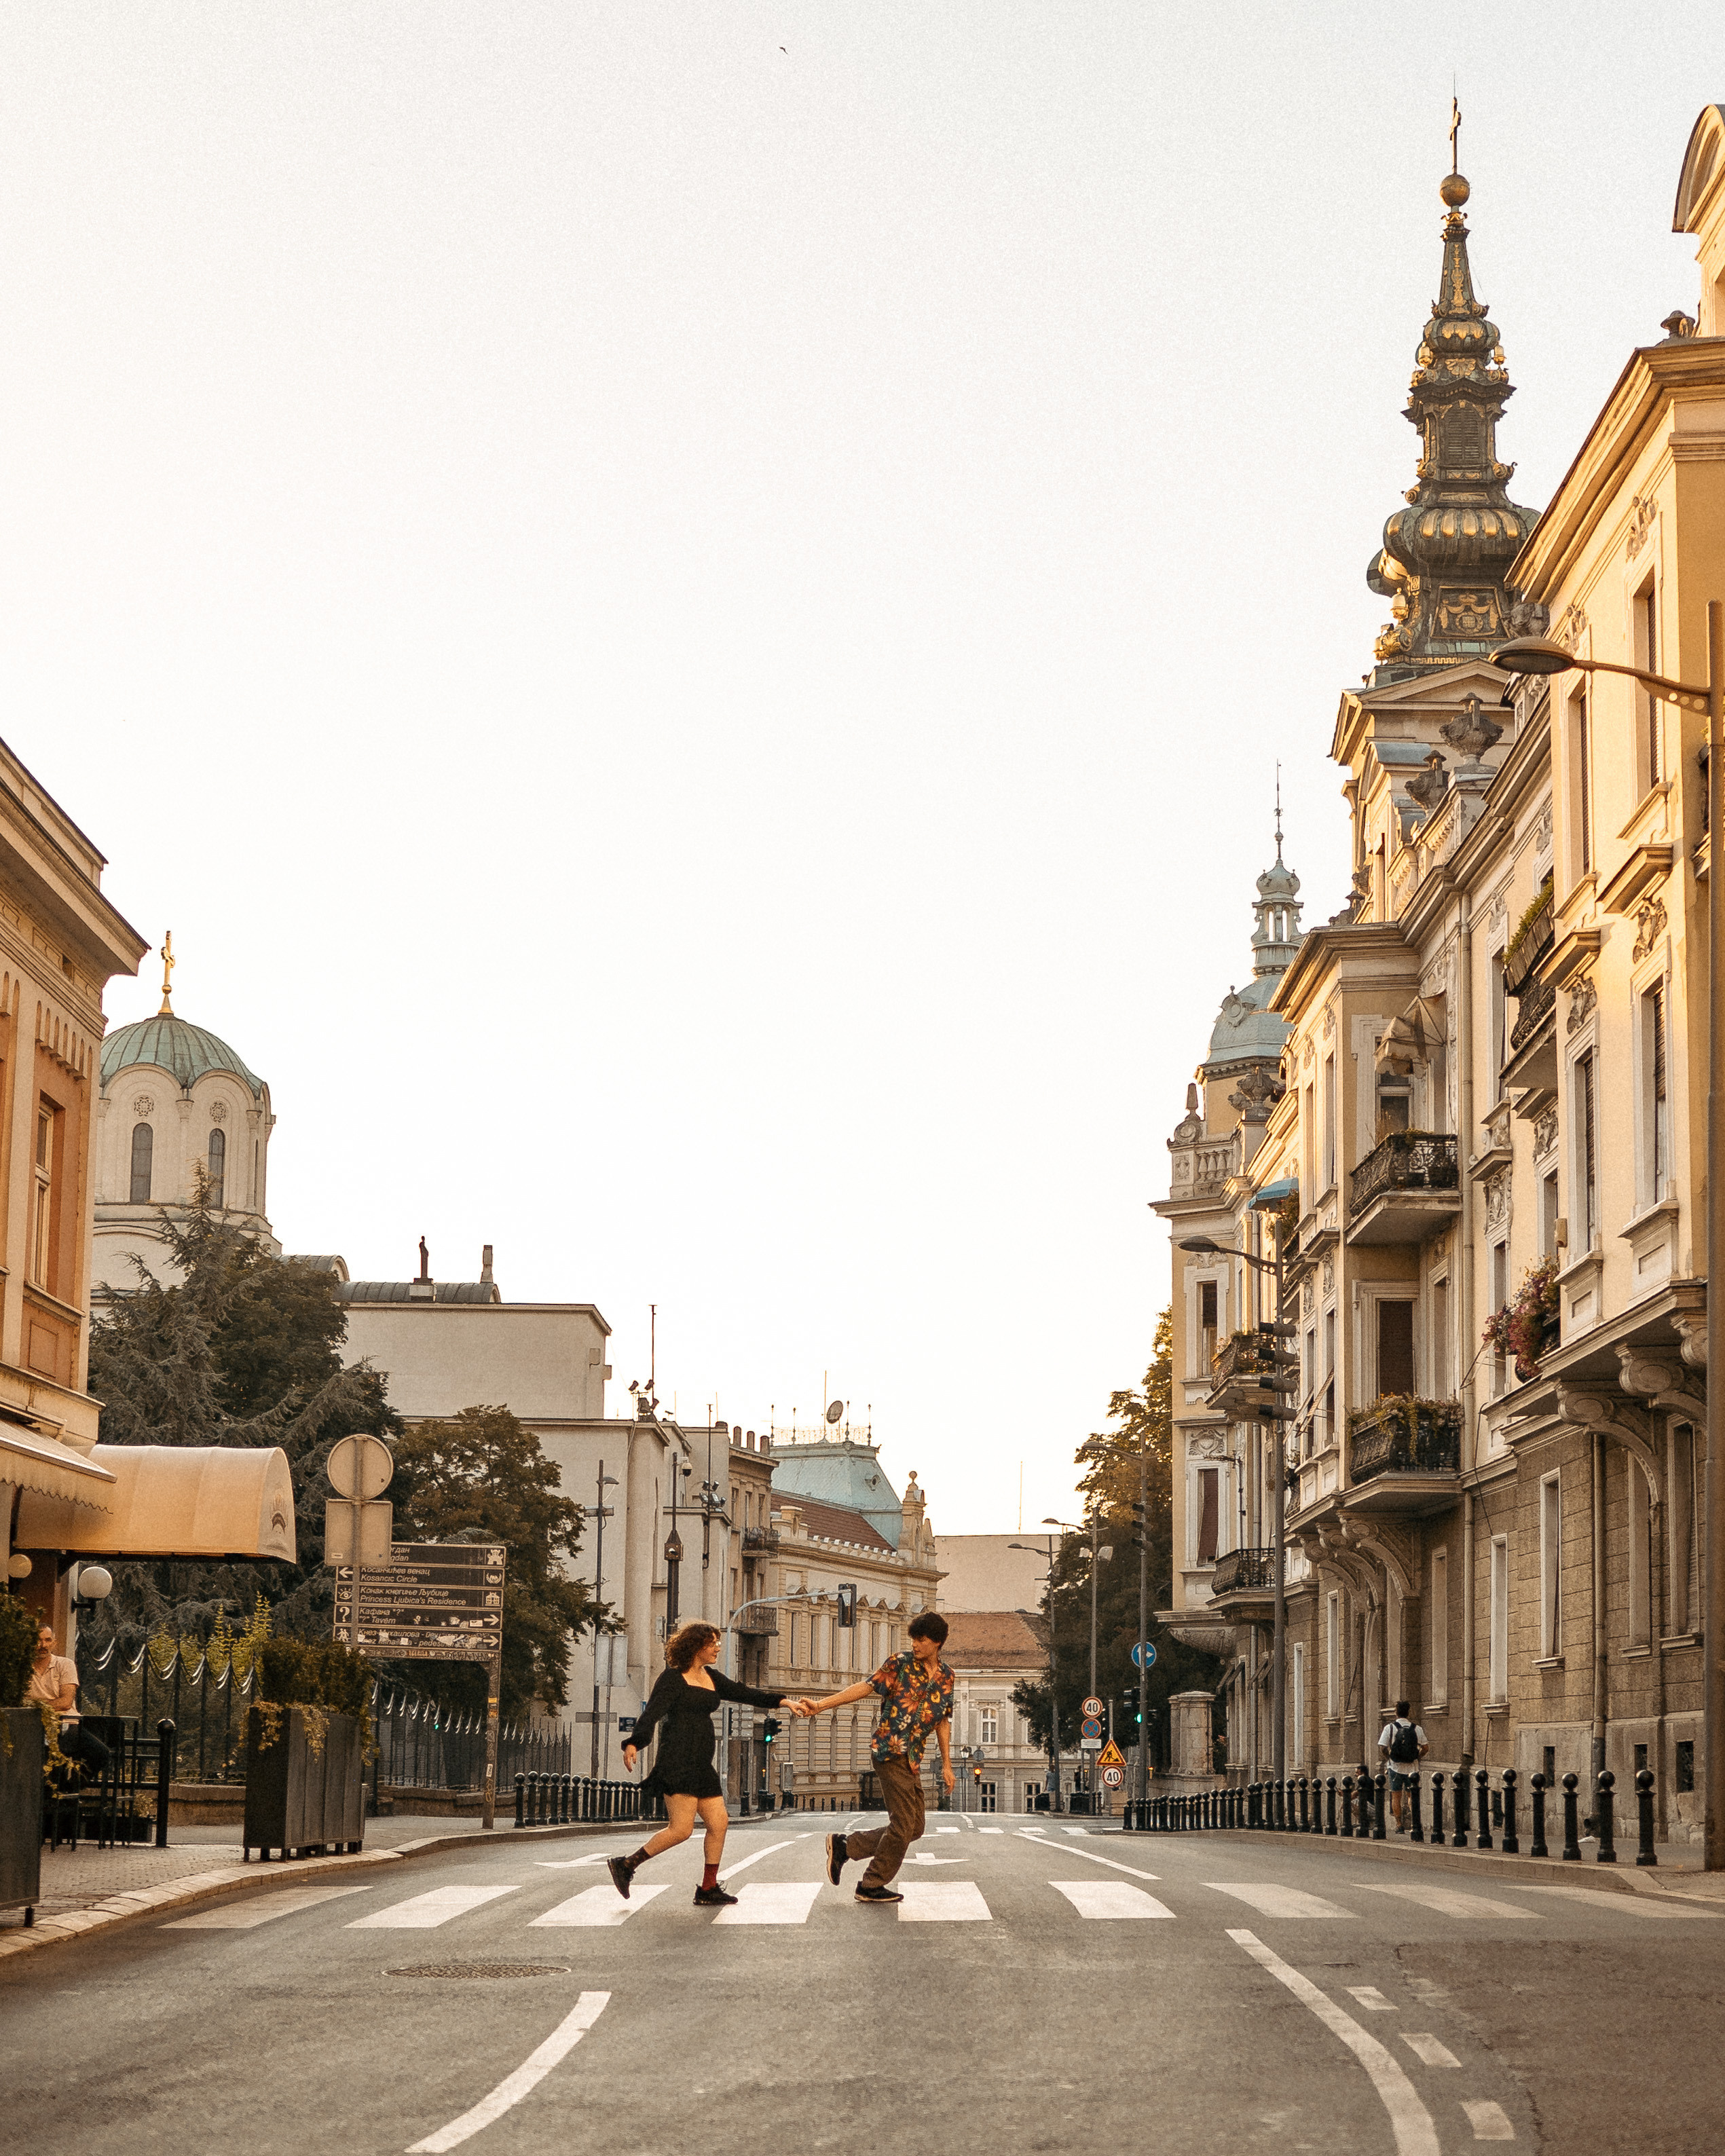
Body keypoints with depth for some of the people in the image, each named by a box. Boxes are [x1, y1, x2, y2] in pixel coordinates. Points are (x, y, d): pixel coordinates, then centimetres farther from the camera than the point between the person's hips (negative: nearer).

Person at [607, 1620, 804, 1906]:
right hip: (677, 1761, -8)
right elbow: (653, 1712, -14)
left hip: (702, 1764, 9)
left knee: (719, 1822, 2)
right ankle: (625, 1865, -4)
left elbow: (742, 1693, 21)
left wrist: (782, 1702, 12)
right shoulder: (673, 1677, -4)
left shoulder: (711, 1678, 20)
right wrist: (634, 1744, -29)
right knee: (682, 1828, -14)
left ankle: (708, 1890, 9)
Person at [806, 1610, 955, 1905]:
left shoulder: (946, 1676, 12)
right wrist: (821, 1704, -20)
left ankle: (844, 1846, 17)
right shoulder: (900, 1663, -5)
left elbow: (943, 1722, 17)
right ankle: (872, 1886, 8)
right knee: (904, 1825, -7)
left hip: (912, 1759, 7)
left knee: (914, 1828, 9)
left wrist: (946, 1765, 15)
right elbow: (866, 1687, -10)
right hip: (890, 1750, -7)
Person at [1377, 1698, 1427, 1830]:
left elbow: (1382, 1747, -10)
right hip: (1412, 1768, 2)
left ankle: (1399, 1825, 5)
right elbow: (1425, 1748, -1)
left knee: (1396, 1796, 7)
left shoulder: (1390, 1728, -7)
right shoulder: (1416, 1728, -2)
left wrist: (1389, 1757, 7)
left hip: (1396, 1767, -2)